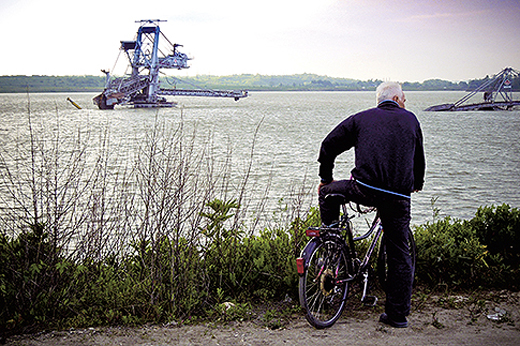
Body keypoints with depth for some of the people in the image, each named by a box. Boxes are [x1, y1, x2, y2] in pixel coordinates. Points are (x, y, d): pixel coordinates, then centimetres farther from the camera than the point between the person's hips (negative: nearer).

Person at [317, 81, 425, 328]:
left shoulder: (361, 118, 14)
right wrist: (417, 184, 46)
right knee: (399, 255, 11)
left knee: (328, 193, 26)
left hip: (365, 189, -1)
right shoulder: (410, 120, 17)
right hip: (399, 198, 2)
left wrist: (325, 179, 25)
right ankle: (398, 314, 14)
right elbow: (419, 158, 28)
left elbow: (329, 146, 12)